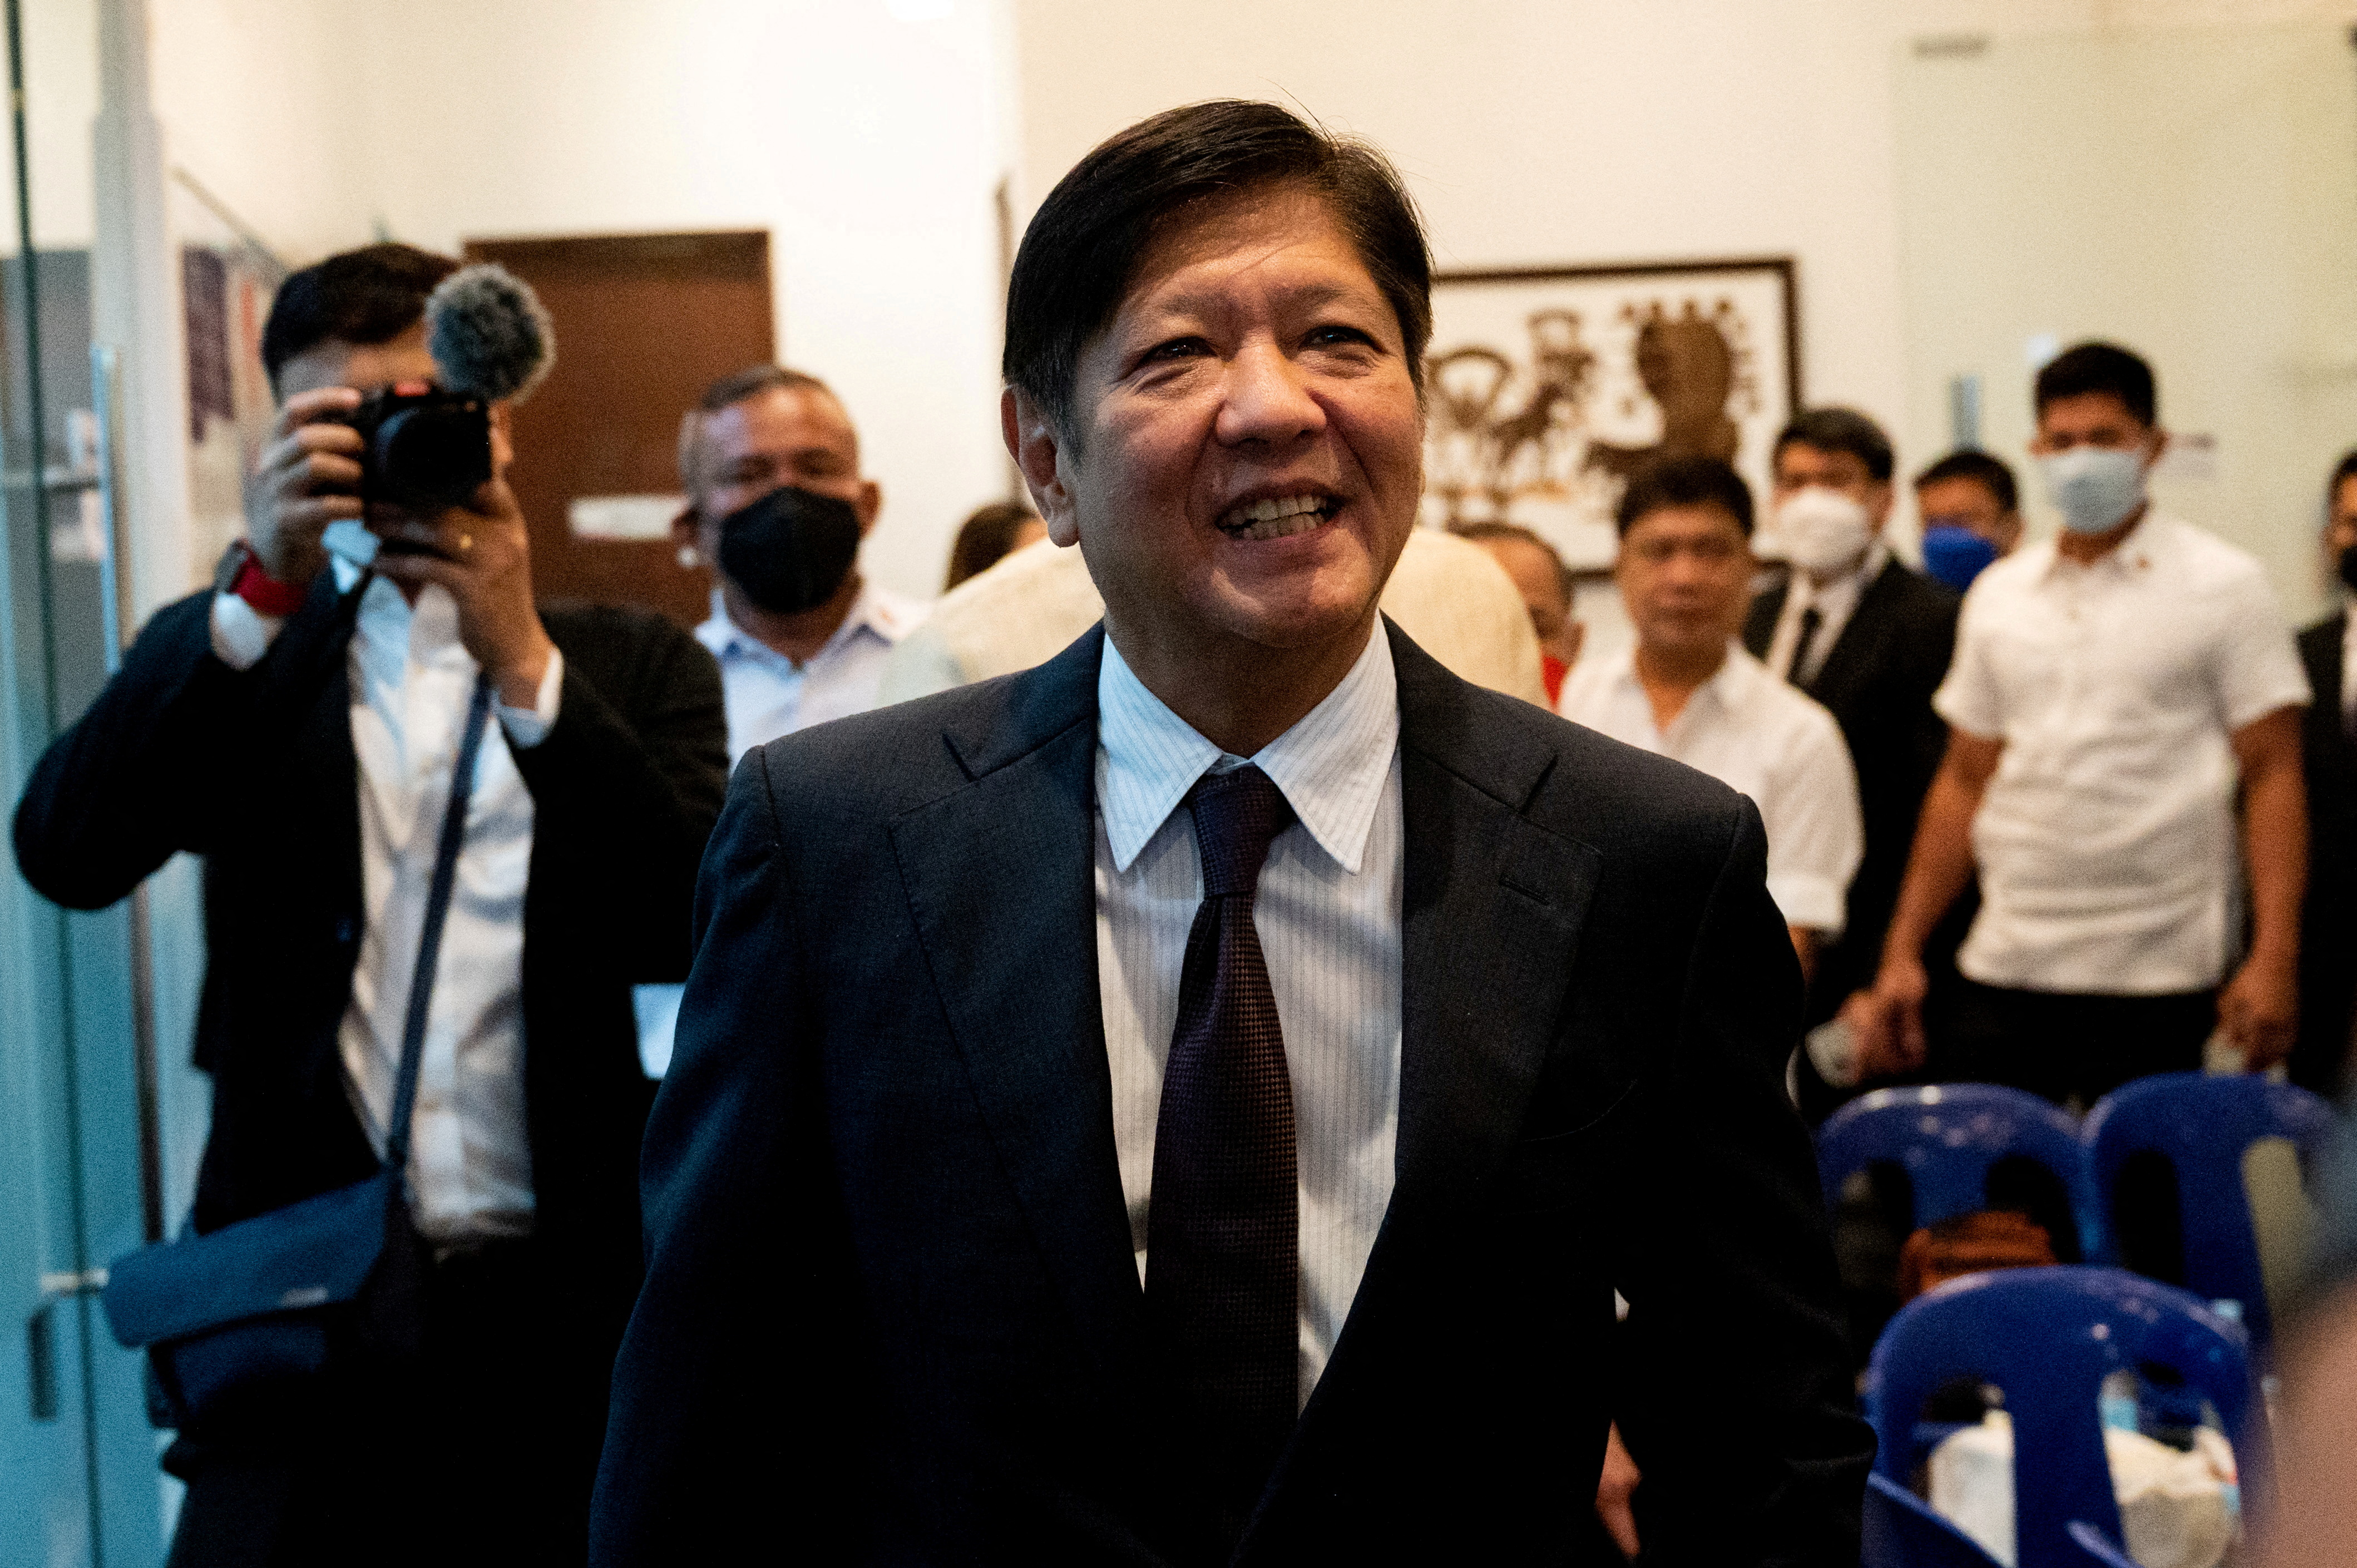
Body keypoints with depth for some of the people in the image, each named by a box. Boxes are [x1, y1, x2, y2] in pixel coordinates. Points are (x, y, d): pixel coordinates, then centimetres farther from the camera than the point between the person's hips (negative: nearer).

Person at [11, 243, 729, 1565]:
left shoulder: (636, 665, 8)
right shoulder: (240, 661, 11)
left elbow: (699, 928, -7)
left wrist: (521, 659, -14)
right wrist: (262, 586, -15)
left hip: (570, 1321, 0)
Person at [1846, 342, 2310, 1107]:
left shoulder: (2222, 585, 1)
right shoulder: (1998, 593, 12)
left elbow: (2273, 775, -3)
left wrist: (2274, 958, -13)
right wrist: (1902, 953, 10)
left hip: (2155, 978, -3)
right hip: (2003, 969, 4)